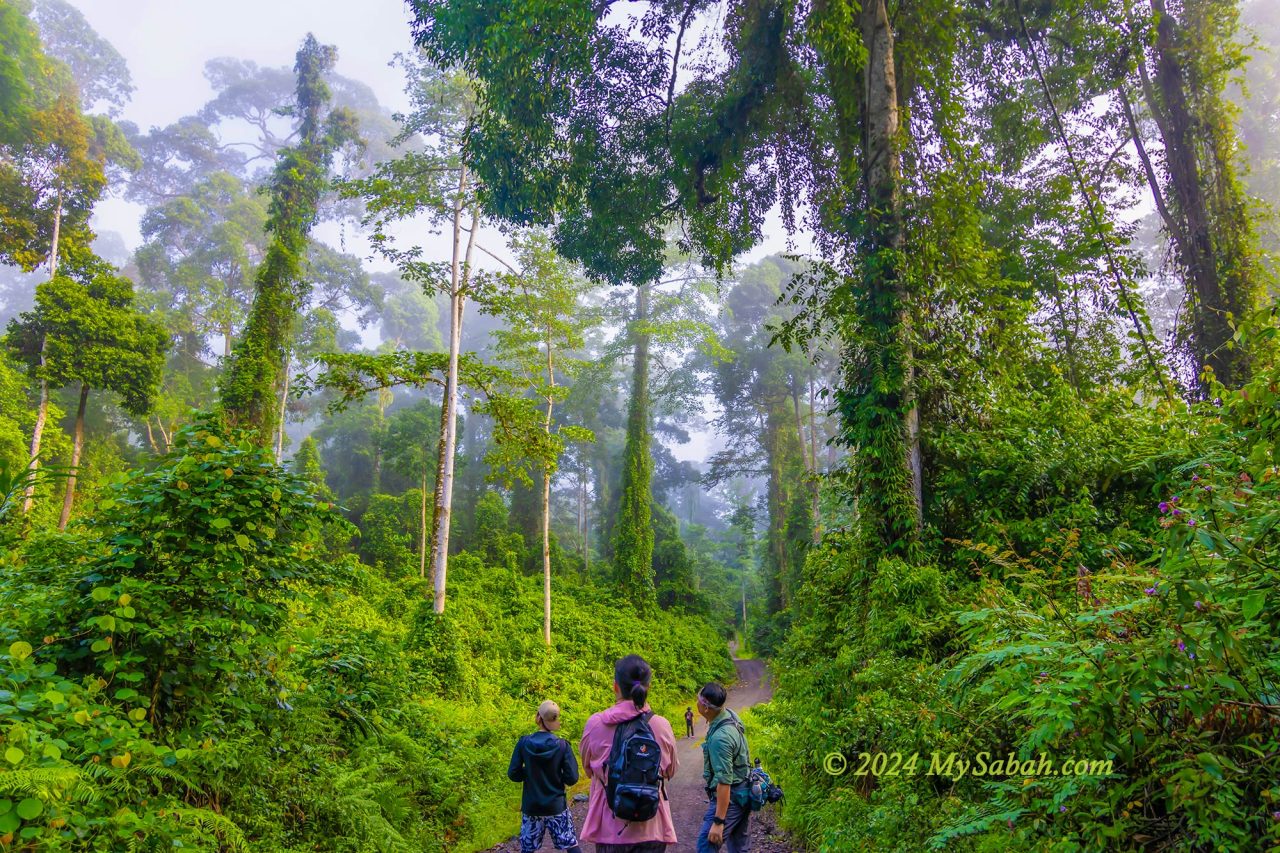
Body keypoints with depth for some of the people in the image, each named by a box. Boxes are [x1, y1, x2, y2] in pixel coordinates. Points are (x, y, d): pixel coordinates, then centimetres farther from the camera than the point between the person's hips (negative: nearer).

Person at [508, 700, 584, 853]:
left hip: (531, 807, 1)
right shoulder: (562, 745, -13)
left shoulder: (523, 743, -10)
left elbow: (513, 774, -5)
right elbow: (572, 778, -11)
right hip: (557, 806, -1)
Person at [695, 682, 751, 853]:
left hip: (729, 797, -10)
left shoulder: (720, 738, -29)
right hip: (743, 793, 10)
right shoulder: (731, 715, -2)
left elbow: (724, 782, -29)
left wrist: (718, 822, -25)